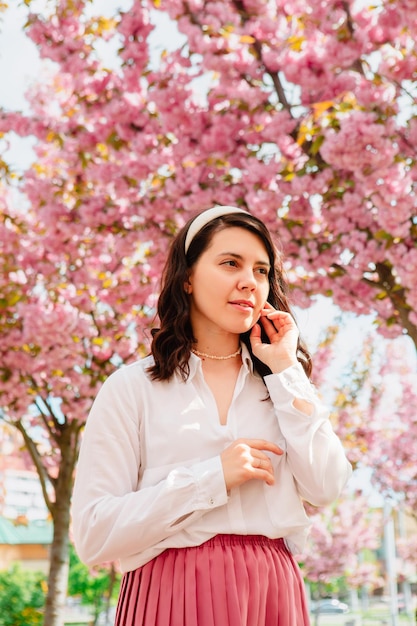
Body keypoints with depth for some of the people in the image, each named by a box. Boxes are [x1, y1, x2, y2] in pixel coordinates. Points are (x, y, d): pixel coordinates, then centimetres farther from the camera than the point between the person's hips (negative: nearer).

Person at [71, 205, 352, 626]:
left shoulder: (281, 384, 9)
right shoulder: (132, 387, -2)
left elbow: (325, 488, -5)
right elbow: (93, 535, -8)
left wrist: (285, 369, -5)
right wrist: (214, 478, -15)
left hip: (272, 592, 4)